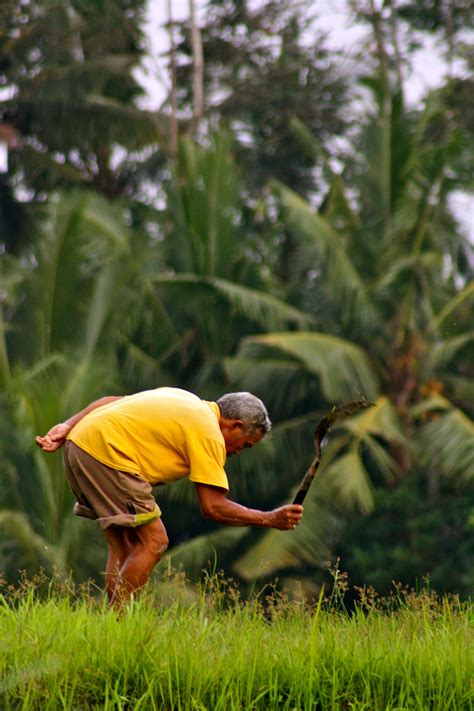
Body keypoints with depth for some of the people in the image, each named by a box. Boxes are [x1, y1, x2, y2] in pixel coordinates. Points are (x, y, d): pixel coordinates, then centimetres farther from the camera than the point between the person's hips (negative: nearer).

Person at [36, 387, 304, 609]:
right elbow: (213, 507, -9)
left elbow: (110, 401, 18)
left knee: (124, 544, 15)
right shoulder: (209, 433, -5)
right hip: (105, 453, -10)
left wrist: (68, 426, 14)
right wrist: (270, 519, -2)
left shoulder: (186, 402, 21)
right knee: (153, 542, -6)